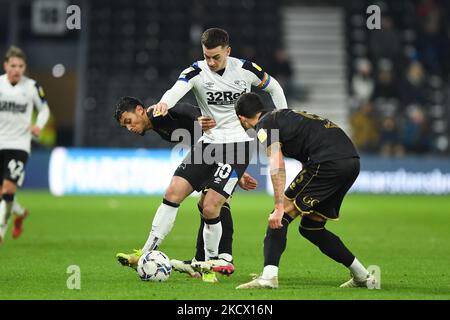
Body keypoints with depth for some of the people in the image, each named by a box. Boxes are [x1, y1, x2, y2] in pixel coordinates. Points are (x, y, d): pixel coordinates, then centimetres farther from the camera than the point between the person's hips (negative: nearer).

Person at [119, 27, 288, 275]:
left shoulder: (245, 70, -6)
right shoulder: (197, 71, -7)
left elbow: (274, 88, 13)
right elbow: (178, 89, -29)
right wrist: (164, 103, -53)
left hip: (237, 144, -3)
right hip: (208, 142, 3)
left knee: (210, 208, -13)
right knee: (173, 192, -9)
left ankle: (212, 260, 9)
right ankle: (148, 252, -2)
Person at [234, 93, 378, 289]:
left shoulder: (264, 125, 3)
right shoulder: (284, 116, 30)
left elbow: (277, 167, -11)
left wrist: (279, 208, -15)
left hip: (328, 162, -9)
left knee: (280, 218, -4)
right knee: (310, 227, 19)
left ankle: (268, 276, -20)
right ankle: (362, 277, 23)